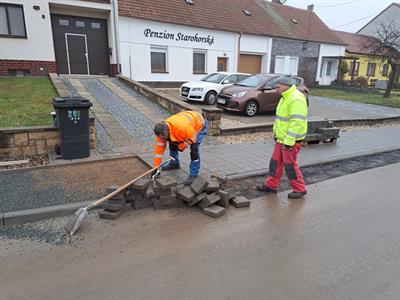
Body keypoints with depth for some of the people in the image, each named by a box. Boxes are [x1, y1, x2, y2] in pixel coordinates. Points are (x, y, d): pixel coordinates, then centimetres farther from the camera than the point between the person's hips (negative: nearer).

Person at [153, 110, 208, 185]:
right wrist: (156, 166, -12)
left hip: (199, 124, -7)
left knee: (194, 148, -20)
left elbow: (192, 138, -29)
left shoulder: (182, 127, -45)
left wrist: (181, 146, -17)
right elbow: (159, 148, -14)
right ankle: (174, 163, 29)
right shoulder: (161, 131, -21)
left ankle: (193, 174, -8)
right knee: (172, 143, 8)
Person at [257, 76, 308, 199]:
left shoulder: (296, 99, -20)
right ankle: (271, 185, 25)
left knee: (290, 165, 0)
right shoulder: (285, 97, 13)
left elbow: (297, 122, -26)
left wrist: (288, 141, -26)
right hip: (281, 138, 10)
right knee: (275, 162, 13)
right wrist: (276, 133, 21)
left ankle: (300, 189, 16)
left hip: (290, 140, -10)